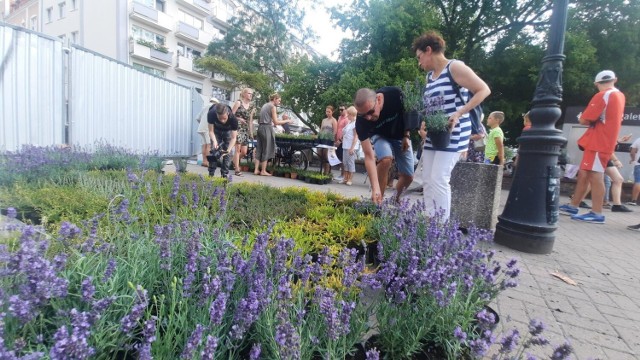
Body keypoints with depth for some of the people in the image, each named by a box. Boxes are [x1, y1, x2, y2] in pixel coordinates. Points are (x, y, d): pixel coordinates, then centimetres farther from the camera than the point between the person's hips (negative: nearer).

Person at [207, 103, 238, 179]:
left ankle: (224, 175, 0)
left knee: (227, 154, -9)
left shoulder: (233, 118, -37)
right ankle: (211, 174, -2)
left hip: (228, 131, 0)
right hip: (216, 131, 1)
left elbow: (233, 138, -31)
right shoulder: (211, 114, -36)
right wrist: (214, 141, -43)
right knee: (214, 150, -10)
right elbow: (211, 131, -24)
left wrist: (228, 150, -45)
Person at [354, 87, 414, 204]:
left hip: (401, 136, 3)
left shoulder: (396, 94, -35)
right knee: (386, 159, -34)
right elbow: (369, 157, -37)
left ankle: (395, 199, 28)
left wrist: (407, 135, -17)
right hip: (379, 136, -2)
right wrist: (375, 188, -45)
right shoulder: (361, 122, -37)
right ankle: (377, 202, -18)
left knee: (408, 177, -1)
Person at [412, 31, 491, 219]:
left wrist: (459, 113, -20)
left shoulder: (455, 67, -7)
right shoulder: (430, 75, 15)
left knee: (439, 179, -13)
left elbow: (484, 90, -10)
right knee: (427, 180, 5)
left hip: (452, 134, -8)